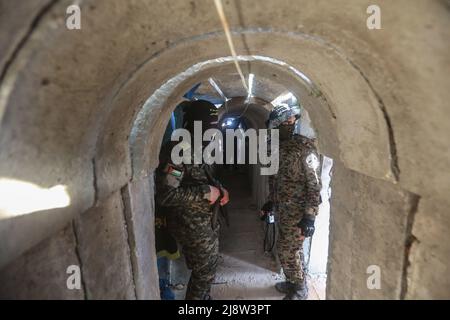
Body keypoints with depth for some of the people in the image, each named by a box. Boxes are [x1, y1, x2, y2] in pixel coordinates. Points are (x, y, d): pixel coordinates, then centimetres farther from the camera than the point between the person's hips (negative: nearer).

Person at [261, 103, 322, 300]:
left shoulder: (304, 146, -17)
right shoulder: (277, 148, 6)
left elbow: (314, 184, -19)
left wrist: (310, 216, -22)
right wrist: (271, 202, 21)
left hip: (298, 212, -6)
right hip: (283, 209, 6)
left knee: (287, 251, 2)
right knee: (292, 249, 19)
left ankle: (300, 290, 22)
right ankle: (293, 282, 37)